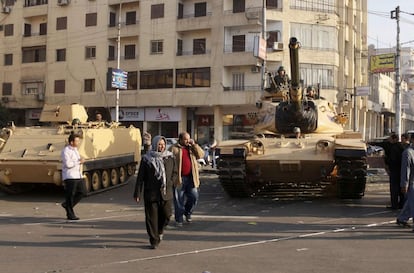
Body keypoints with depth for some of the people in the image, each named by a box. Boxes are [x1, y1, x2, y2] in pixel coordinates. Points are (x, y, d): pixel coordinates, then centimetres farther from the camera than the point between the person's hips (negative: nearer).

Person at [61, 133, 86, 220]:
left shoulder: (75, 150, 15)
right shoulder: (66, 151, -13)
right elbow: (68, 164, -23)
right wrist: (79, 162, -15)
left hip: (78, 176, 9)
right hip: (70, 176, -9)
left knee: (82, 192, 6)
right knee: (70, 195, -1)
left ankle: (67, 204, 21)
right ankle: (70, 214, 9)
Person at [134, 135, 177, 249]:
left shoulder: (170, 158, 6)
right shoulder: (146, 159, -3)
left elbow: (174, 172, 18)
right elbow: (140, 177, -3)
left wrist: (169, 183, 3)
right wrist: (138, 194, -7)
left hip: (166, 193, 3)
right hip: (151, 193, -3)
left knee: (167, 214, 5)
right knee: (152, 217, 0)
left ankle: (159, 230, 35)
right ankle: (154, 240, 12)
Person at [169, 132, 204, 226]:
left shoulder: (192, 148, 13)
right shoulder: (174, 149, -2)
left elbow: (201, 155, 3)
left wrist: (194, 144, -5)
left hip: (191, 178, 4)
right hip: (179, 178, -4)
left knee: (194, 196, 2)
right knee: (179, 200, 4)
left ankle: (188, 212, 28)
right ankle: (179, 219, 16)